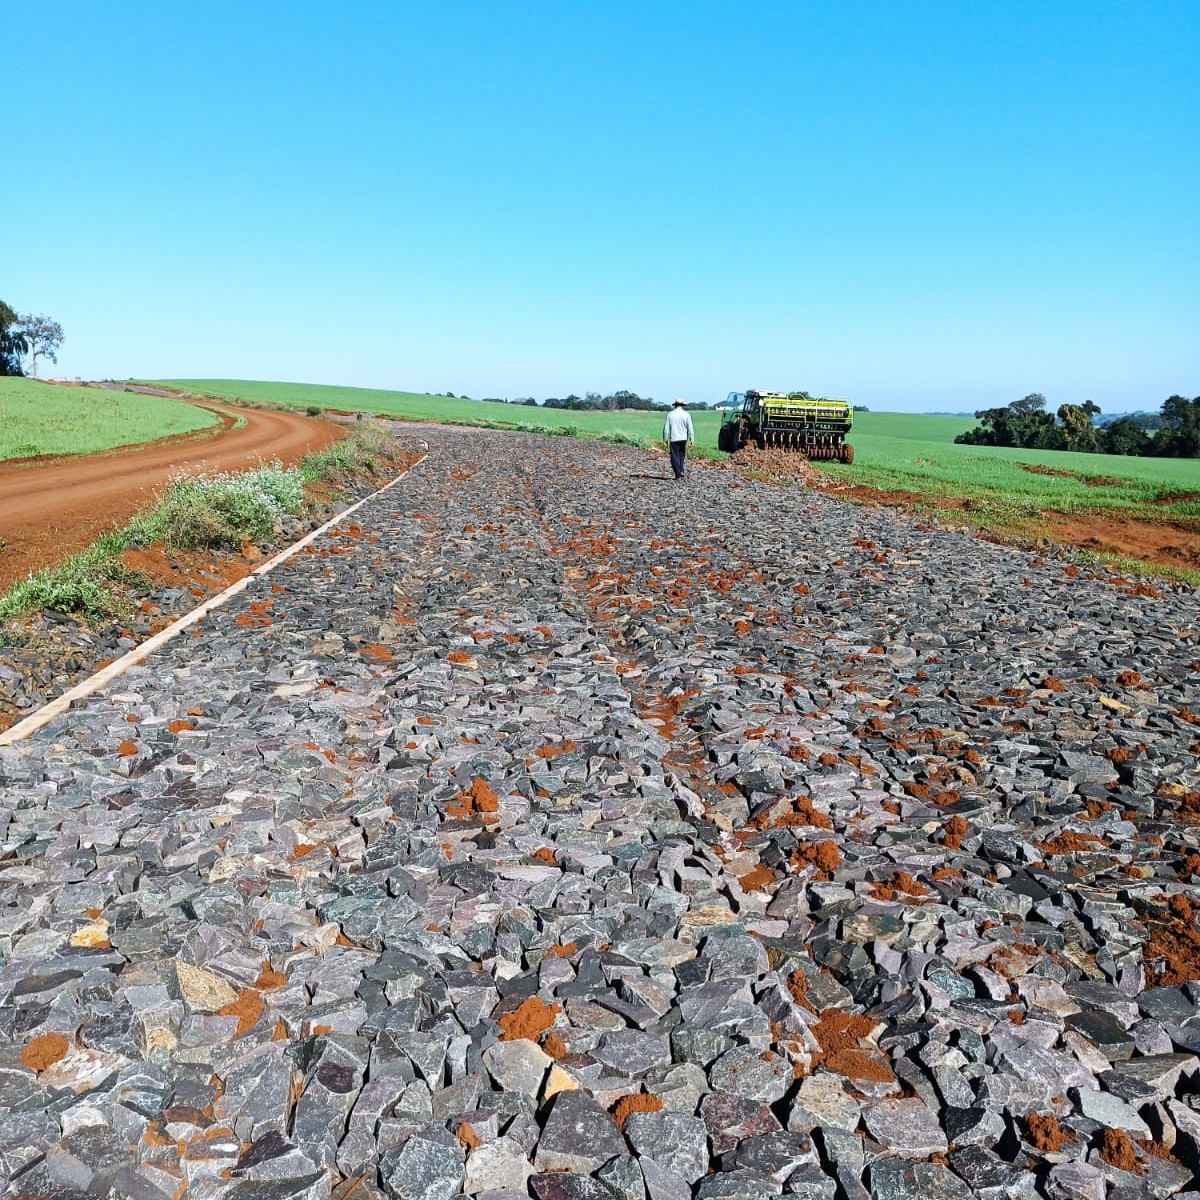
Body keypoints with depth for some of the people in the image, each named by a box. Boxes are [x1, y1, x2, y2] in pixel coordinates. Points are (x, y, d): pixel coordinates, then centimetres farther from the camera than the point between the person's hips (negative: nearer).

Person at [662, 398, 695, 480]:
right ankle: (681, 471, 9)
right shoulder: (686, 414, -1)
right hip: (683, 439, 2)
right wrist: (692, 440, 2)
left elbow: (666, 428, 0)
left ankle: (678, 475, -4)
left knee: (675, 457, 2)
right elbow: (690, 428, -2)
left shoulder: (670, 414, -2)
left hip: (674, 439, -2)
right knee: (681, 456, 19)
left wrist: (665, 439, 9)